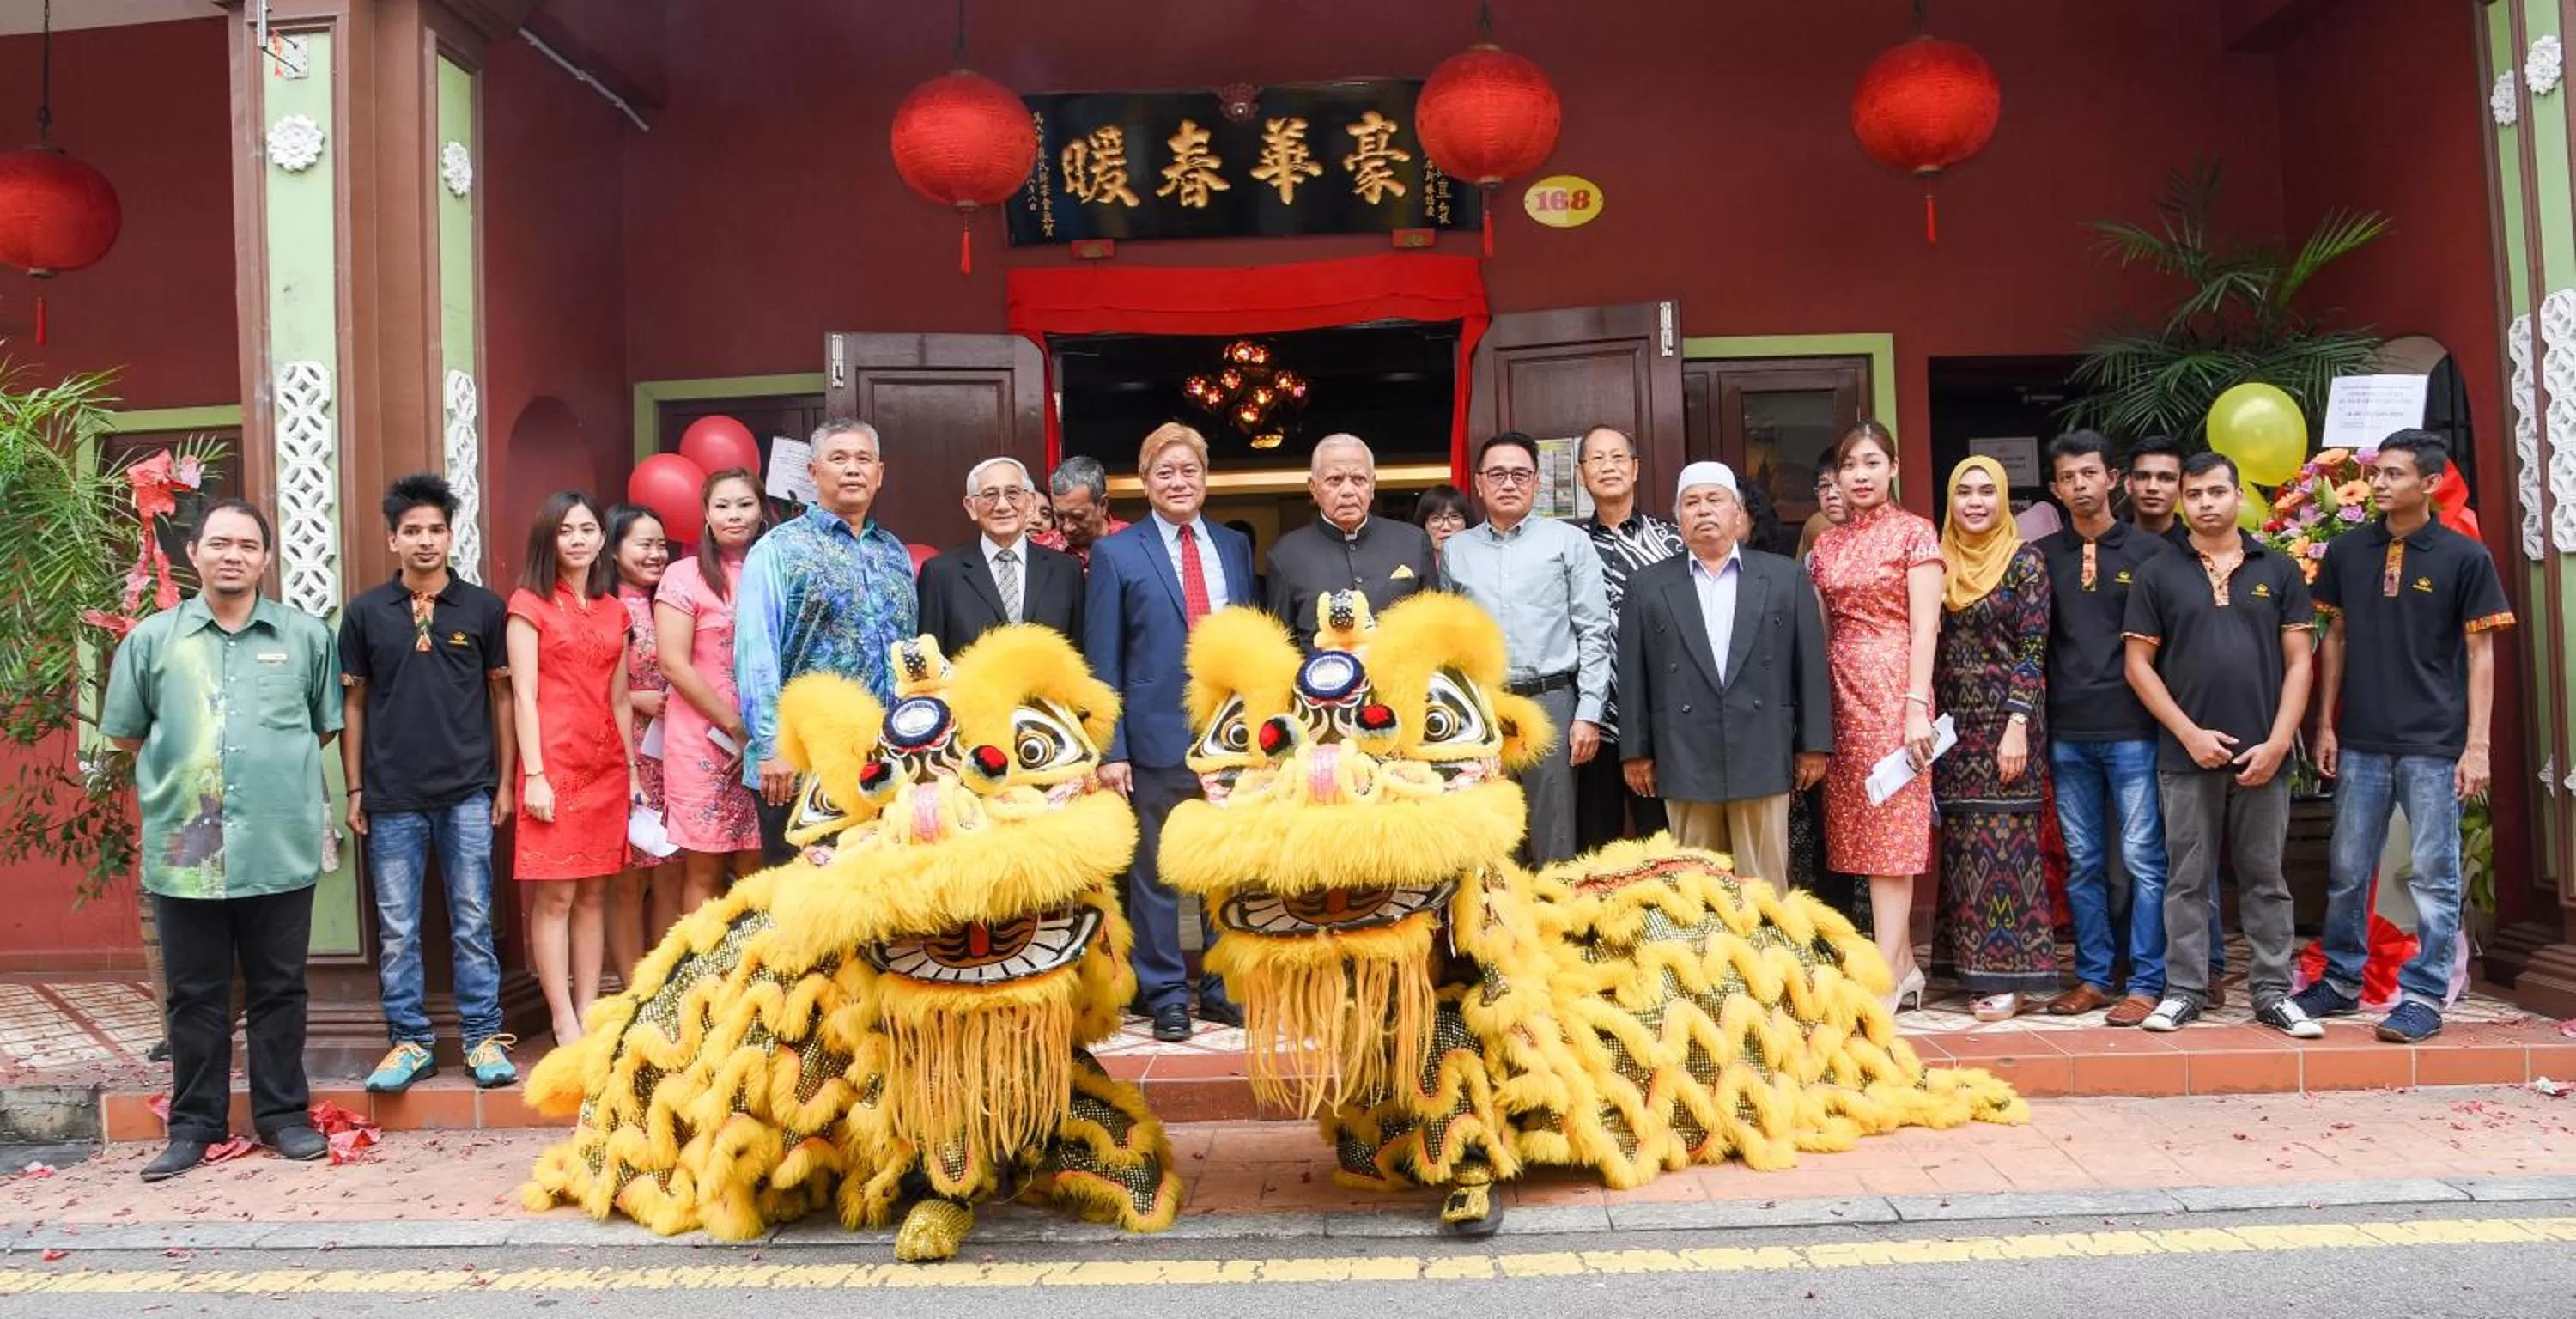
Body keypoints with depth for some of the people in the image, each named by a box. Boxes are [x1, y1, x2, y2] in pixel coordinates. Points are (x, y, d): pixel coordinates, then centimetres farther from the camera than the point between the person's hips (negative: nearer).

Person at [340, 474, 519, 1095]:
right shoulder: (364, 613, 5)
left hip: (468, 793, -1)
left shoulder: (484, 608, 3)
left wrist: (504, 781, 3)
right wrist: (354, 790, 5)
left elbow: (501, 696, 6)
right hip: (392, 798, 1)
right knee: (397, 930, 7)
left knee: (472, 922, 4)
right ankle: (410, 1041, 17)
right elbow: (352, 705, 9)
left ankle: (483, 1038, 12)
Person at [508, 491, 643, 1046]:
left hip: (605, 764, 5)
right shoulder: (529, 603, 0)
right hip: (554, 762, -5)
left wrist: (632, 768, 12)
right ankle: (565, 1022, 2)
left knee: (594, 894, 7)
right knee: (555, 896, -3)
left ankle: (589, 1011, 13)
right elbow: (524, 695, -6)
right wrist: (533, 774, -12)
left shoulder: (614, 609, 14)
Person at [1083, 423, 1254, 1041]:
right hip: (1158, 736, -3)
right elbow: (1103, 661, -2)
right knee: (1156, 873, 4)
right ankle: (1166, 995, 16)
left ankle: (1223, 989, 22)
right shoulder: (1115, 554, 0)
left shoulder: (1235, 547, 11)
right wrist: (1111, 749, -8)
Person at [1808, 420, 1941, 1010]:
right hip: (1841, 692, 6)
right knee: (1859, 828, 6)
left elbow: (1924, 627, -8)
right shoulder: (1827, 545, 14)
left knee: (1889, 828, -6)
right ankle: (1904, 964, 15)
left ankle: (1887, 977, -4)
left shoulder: (1914, 532, -1)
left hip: (1893, 688, -6)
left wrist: (1918, 706, -15)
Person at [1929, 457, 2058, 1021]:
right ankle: (1972, 963, 15)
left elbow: (2032, 651, -9)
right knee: (1962, 842, 7)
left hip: (2004, 716, -5)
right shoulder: (1942, 562, 10)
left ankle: (2008, 974, 2)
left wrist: (2018, 725, -16)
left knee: (2004, 842, -4)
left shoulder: (2024, 562, -4)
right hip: (1954, 721, 5)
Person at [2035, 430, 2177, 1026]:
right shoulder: (2043, 556, 9)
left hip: (2132, 730, -3)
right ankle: (2092, 977, 18)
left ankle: (2147, 984, 6)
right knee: (2082, 862, 9)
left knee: (2143, 859, -1)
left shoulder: (2149, 552, 2)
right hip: (2067, 733, 3)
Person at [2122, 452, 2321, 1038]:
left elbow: (2298, 662, 4)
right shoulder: (2158, 574, 4)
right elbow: (2139, 664, 3)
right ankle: (2184, 990, 12)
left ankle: (2272, 992, 16)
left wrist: (2277, 742, -6)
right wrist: (2190, 733, -6)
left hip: (2262, 756, 1)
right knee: (2187, 879, 5)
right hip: (2186, 754, -1)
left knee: (2264, 879, 8)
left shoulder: (2279, 571, 7)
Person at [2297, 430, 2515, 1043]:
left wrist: (2477, 745, -7)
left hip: (2435, 745, -3)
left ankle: (2425, 996, 11)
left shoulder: (2465, 557, -3)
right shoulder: (2347, 550, 6)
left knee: (2433, 876, 2)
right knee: (2347, 871, 10)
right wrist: (2325, 724, 7)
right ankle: (2341, 981, 23)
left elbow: (2480, 653, -2)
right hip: (2361, 742, 3)